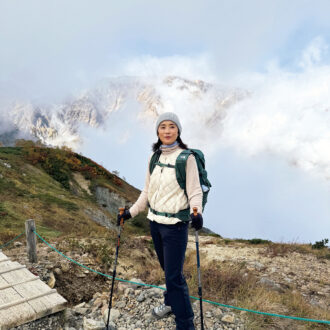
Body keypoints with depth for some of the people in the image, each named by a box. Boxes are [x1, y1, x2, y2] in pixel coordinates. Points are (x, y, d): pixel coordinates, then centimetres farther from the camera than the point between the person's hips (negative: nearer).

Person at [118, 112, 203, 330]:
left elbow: (195, 192, -11)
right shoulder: (154, 157, 7)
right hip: (155, 221, 6)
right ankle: (171, 303, 43)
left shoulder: (186, 157, -11)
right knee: (166, 268, 20)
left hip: (175, 224, -6)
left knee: (174, 275, -3)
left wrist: (196, 213, -29)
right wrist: (131, 212, 11)